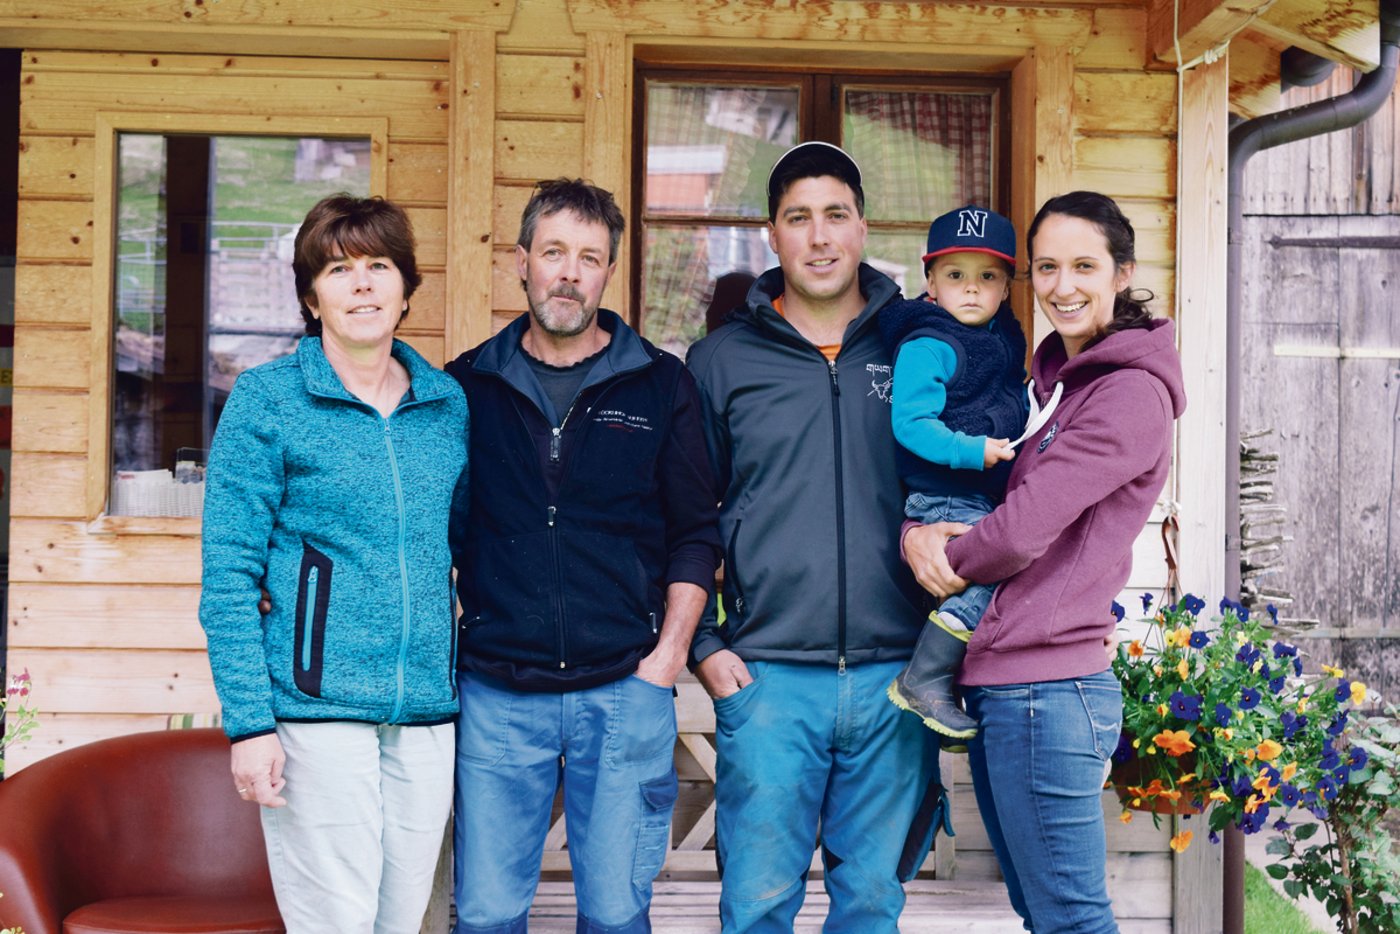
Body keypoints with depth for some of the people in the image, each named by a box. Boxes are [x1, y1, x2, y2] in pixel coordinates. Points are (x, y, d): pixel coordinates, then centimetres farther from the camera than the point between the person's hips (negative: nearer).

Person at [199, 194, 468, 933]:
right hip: (316, 712, -4)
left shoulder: (448, 403, 11)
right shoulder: (268, 399, -2)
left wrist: (469, 689, 12)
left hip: (428, 715, 4)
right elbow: (229, 573, -5)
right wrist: (249, 722, -12)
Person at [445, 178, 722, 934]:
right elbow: (437, 529, 12)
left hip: (625, 692, -1)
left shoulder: (661, 386, 4)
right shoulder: (467, 384, 6)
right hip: (496, 694, 1)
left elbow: (695, 536, 7)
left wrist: (668, 654, -2)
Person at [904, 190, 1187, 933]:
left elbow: (1022, 528, -19)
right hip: (997, 689, 10)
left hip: (1046, 689, -10)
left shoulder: (1131, 392, -12)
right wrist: (915, 534, -2)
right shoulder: (1064, 382, 18)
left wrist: (946, 555, 0)